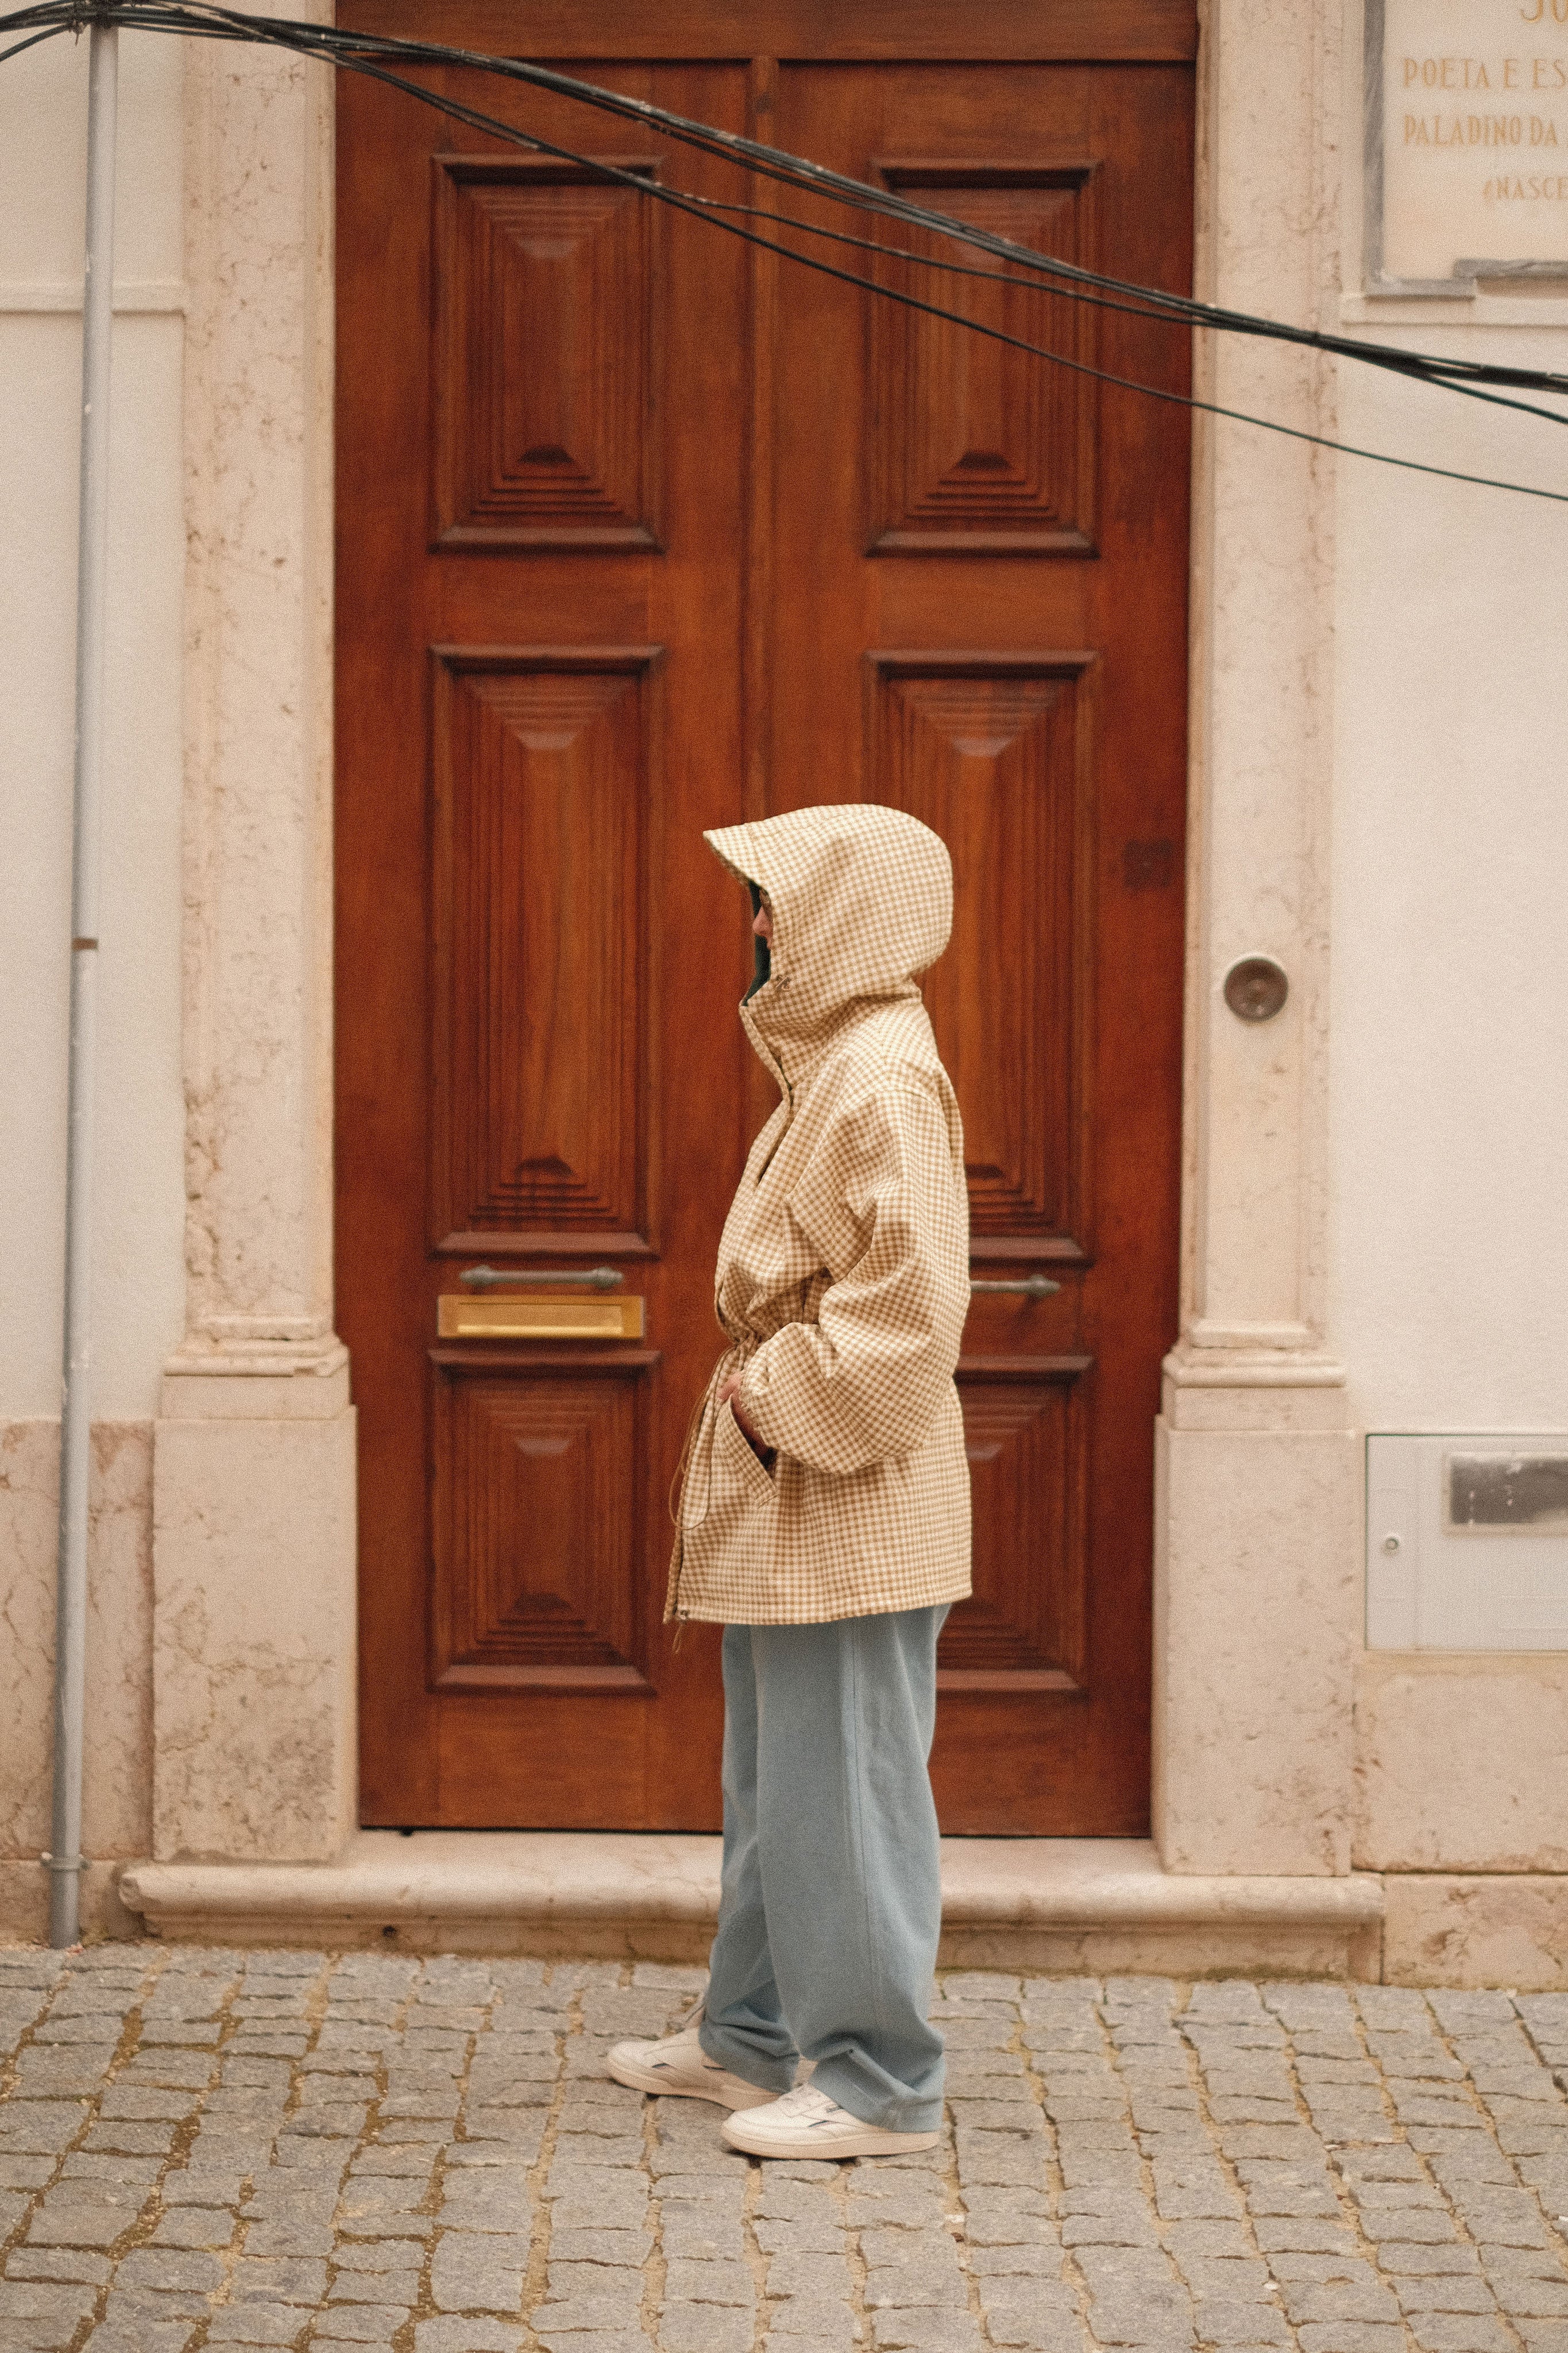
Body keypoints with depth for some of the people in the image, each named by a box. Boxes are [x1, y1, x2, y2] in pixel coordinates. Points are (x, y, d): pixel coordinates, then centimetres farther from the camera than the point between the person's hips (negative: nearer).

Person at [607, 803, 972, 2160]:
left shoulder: (885, 1076, -17)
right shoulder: (828, 1067, 15)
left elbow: (909, 1301, -24)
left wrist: (784, 1408, -17)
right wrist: (760, 1399, 12)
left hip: (850, 1502, -11)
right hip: (787, 1500, 11)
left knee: (842, 1781, -4)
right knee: (772, 1778, 18)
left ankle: (882, 2081, 5)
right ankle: (752, 2041, 29)